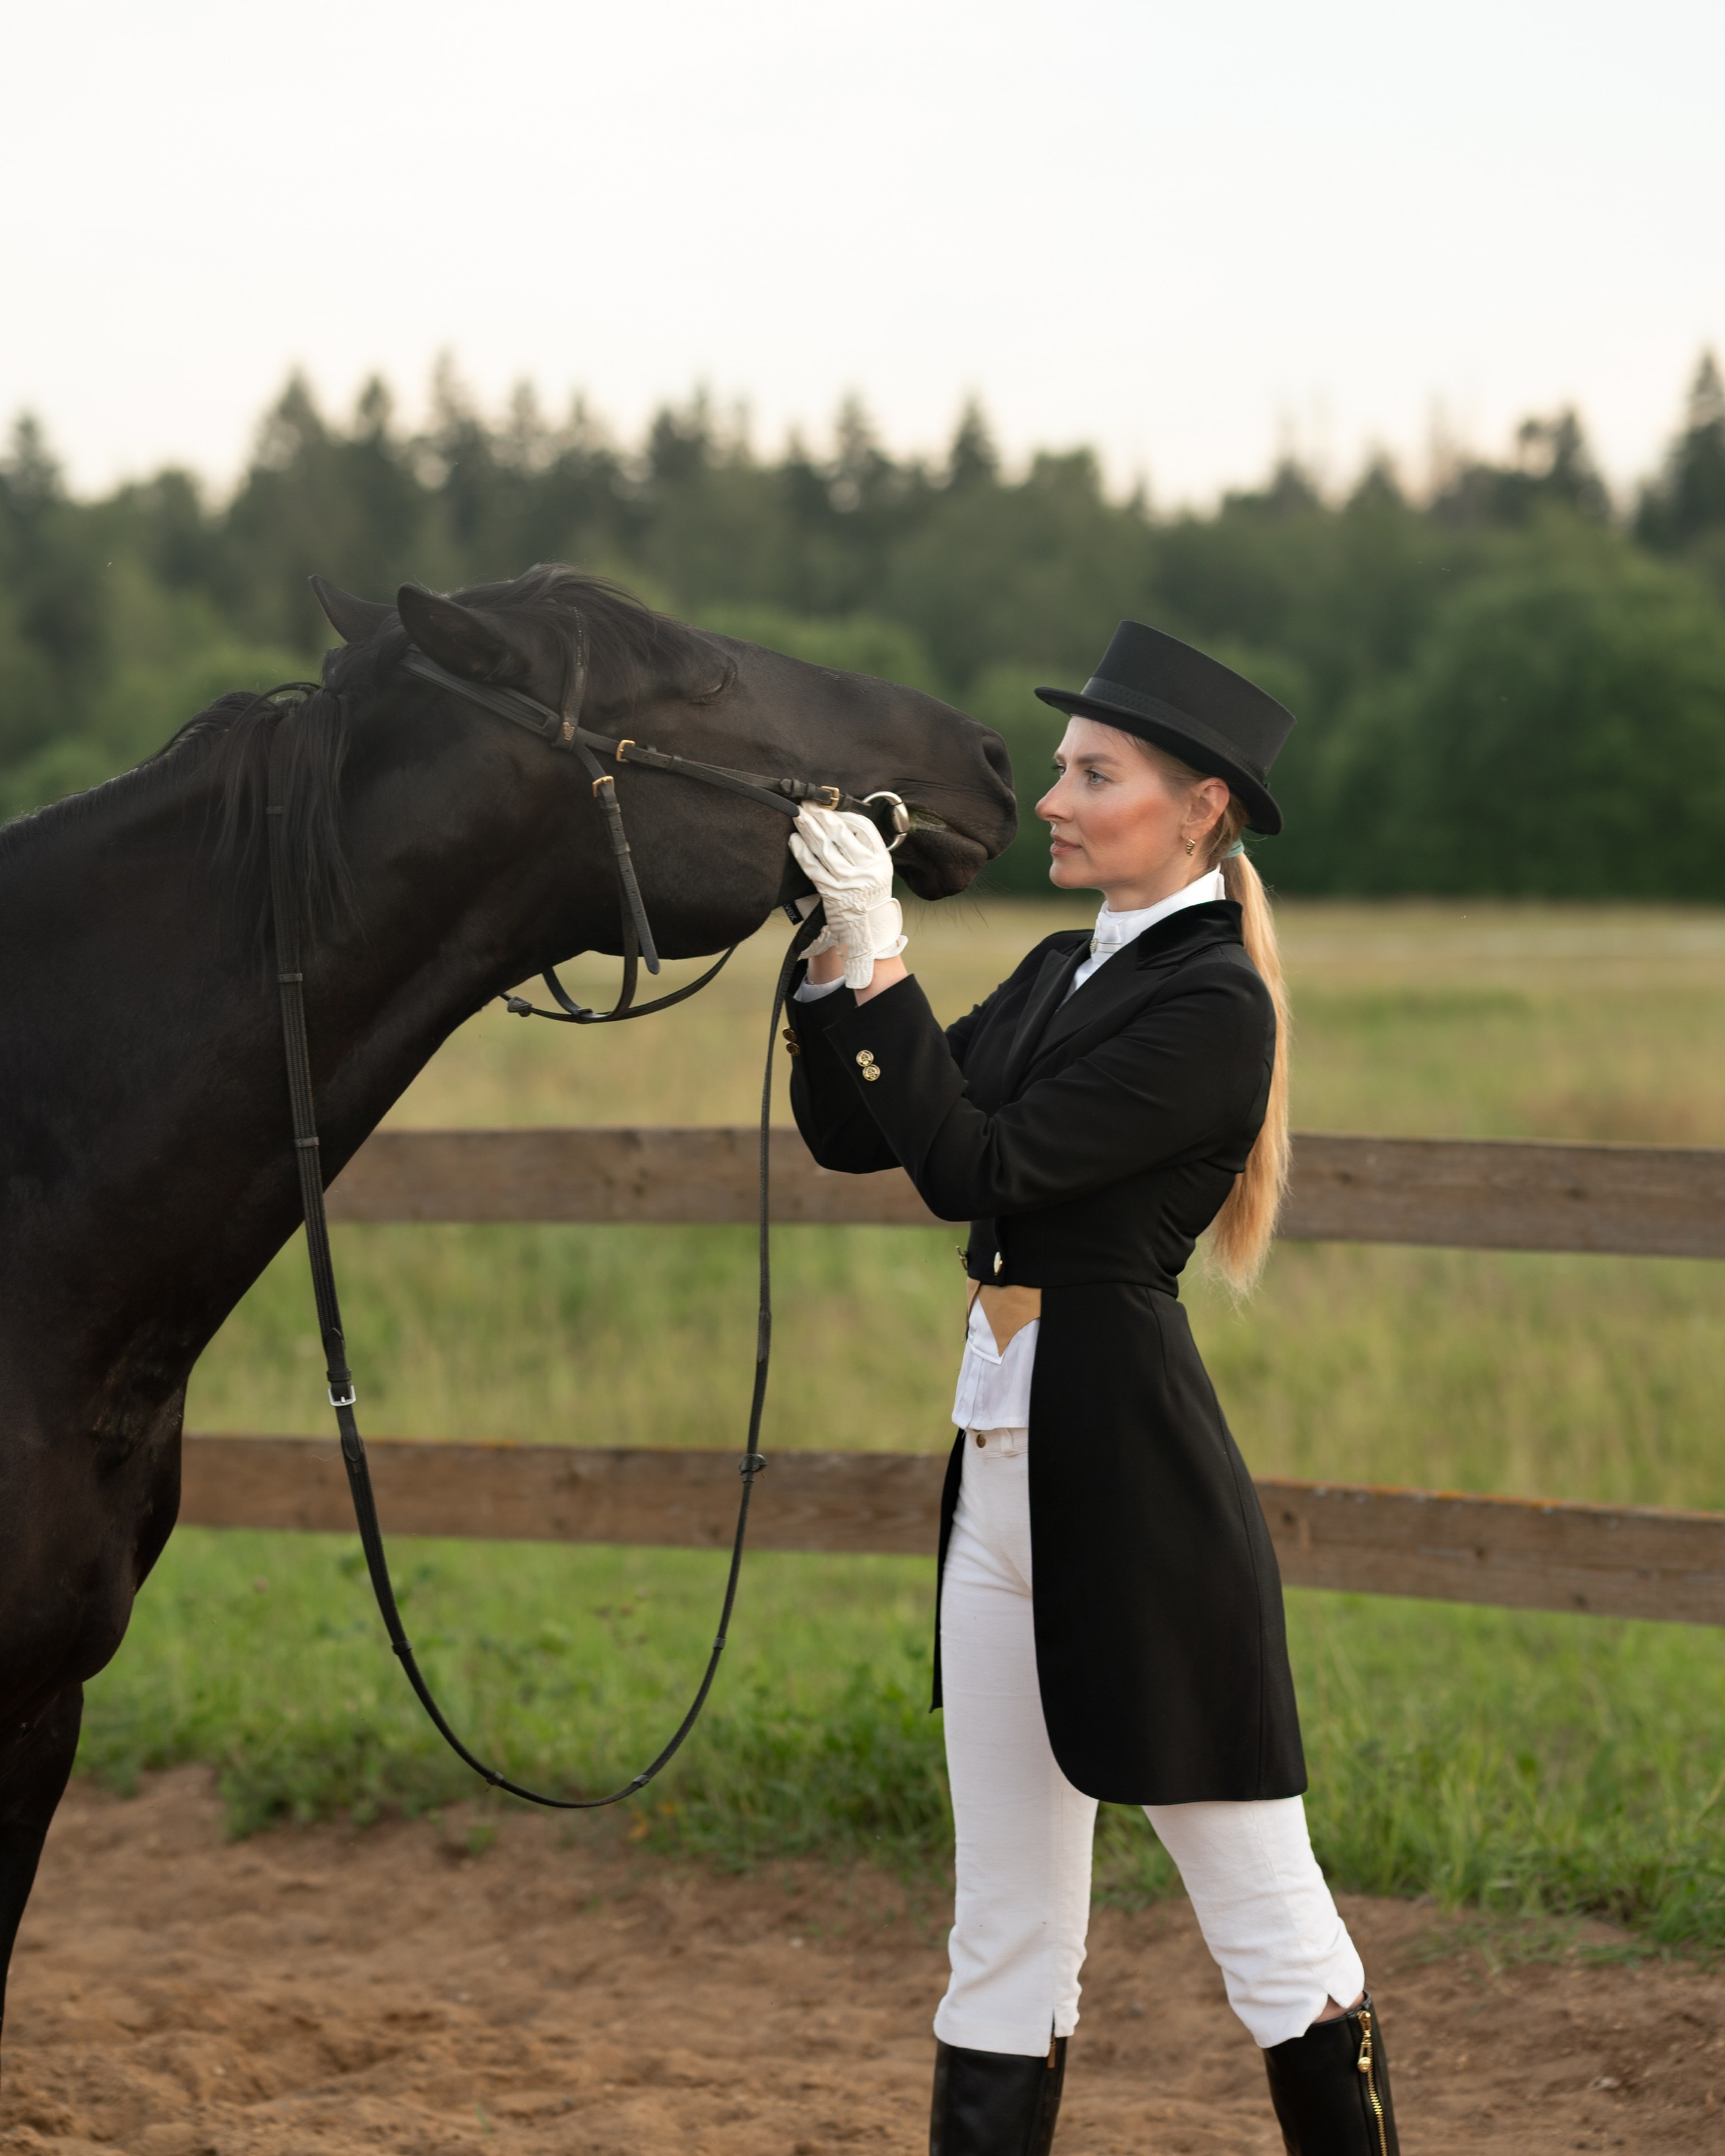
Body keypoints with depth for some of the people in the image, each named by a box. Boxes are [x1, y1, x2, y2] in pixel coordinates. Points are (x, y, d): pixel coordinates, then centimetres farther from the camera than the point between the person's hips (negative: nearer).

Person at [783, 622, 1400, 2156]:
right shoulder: (1067, 972, 14)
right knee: (1008, 1931, 12)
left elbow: (978, 1169, -18)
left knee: (1261, 1904, 1)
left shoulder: (1212, 1007, -12)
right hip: (1005, 1460, 9)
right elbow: (851, 1136, 12)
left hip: (1131, 1472, -9)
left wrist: (878, 953, -17)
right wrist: (832, 947, -1)